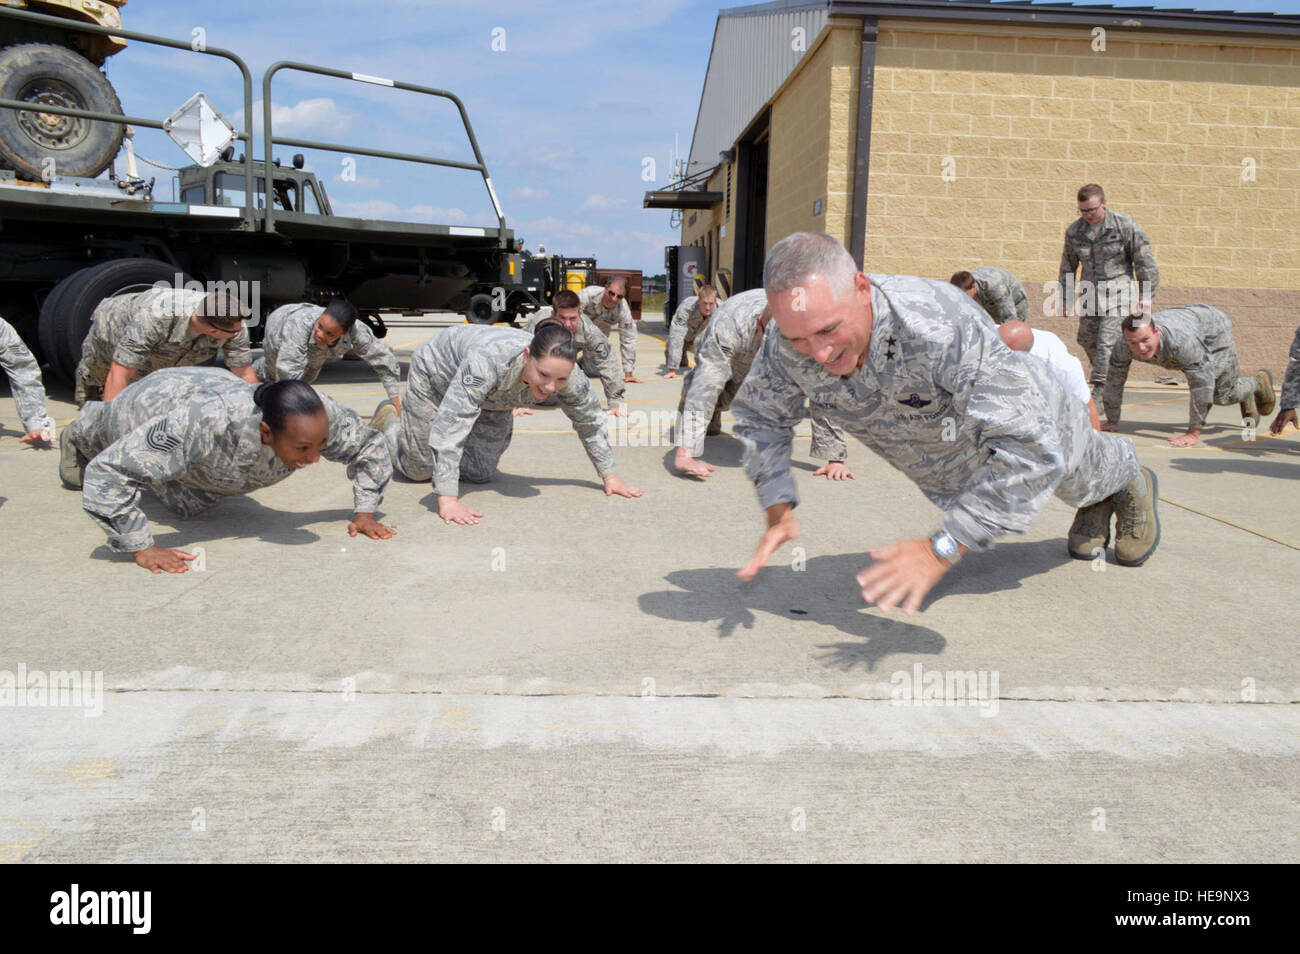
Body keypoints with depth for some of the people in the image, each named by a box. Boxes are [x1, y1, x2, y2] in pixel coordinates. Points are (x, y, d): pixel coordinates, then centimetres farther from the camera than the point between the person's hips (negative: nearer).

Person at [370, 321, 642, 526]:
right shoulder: (488, 360, -48)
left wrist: (609, 477, -9)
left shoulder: (569, 376, -33)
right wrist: (447, 501, -52)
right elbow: (450, 425, -48)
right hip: (436, 374, -4)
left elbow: (591, 422, -15)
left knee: (481, 473, 6)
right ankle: (387, 418, 35)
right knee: (418, 469, 6)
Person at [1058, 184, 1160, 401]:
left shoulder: (1124, 225, -7)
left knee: (1108, 341, -14)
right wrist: (1066, 298, 15)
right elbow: (1068, 266, 15)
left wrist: (1146, 295, -2)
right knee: (1087, 338, 10)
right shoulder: (1074, 231, 3)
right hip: (1089, 290, 5)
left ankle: (1100, 389, -14)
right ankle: (1100, 370, 37)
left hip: (1117, 288, -5)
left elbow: (1144, 261, -1)